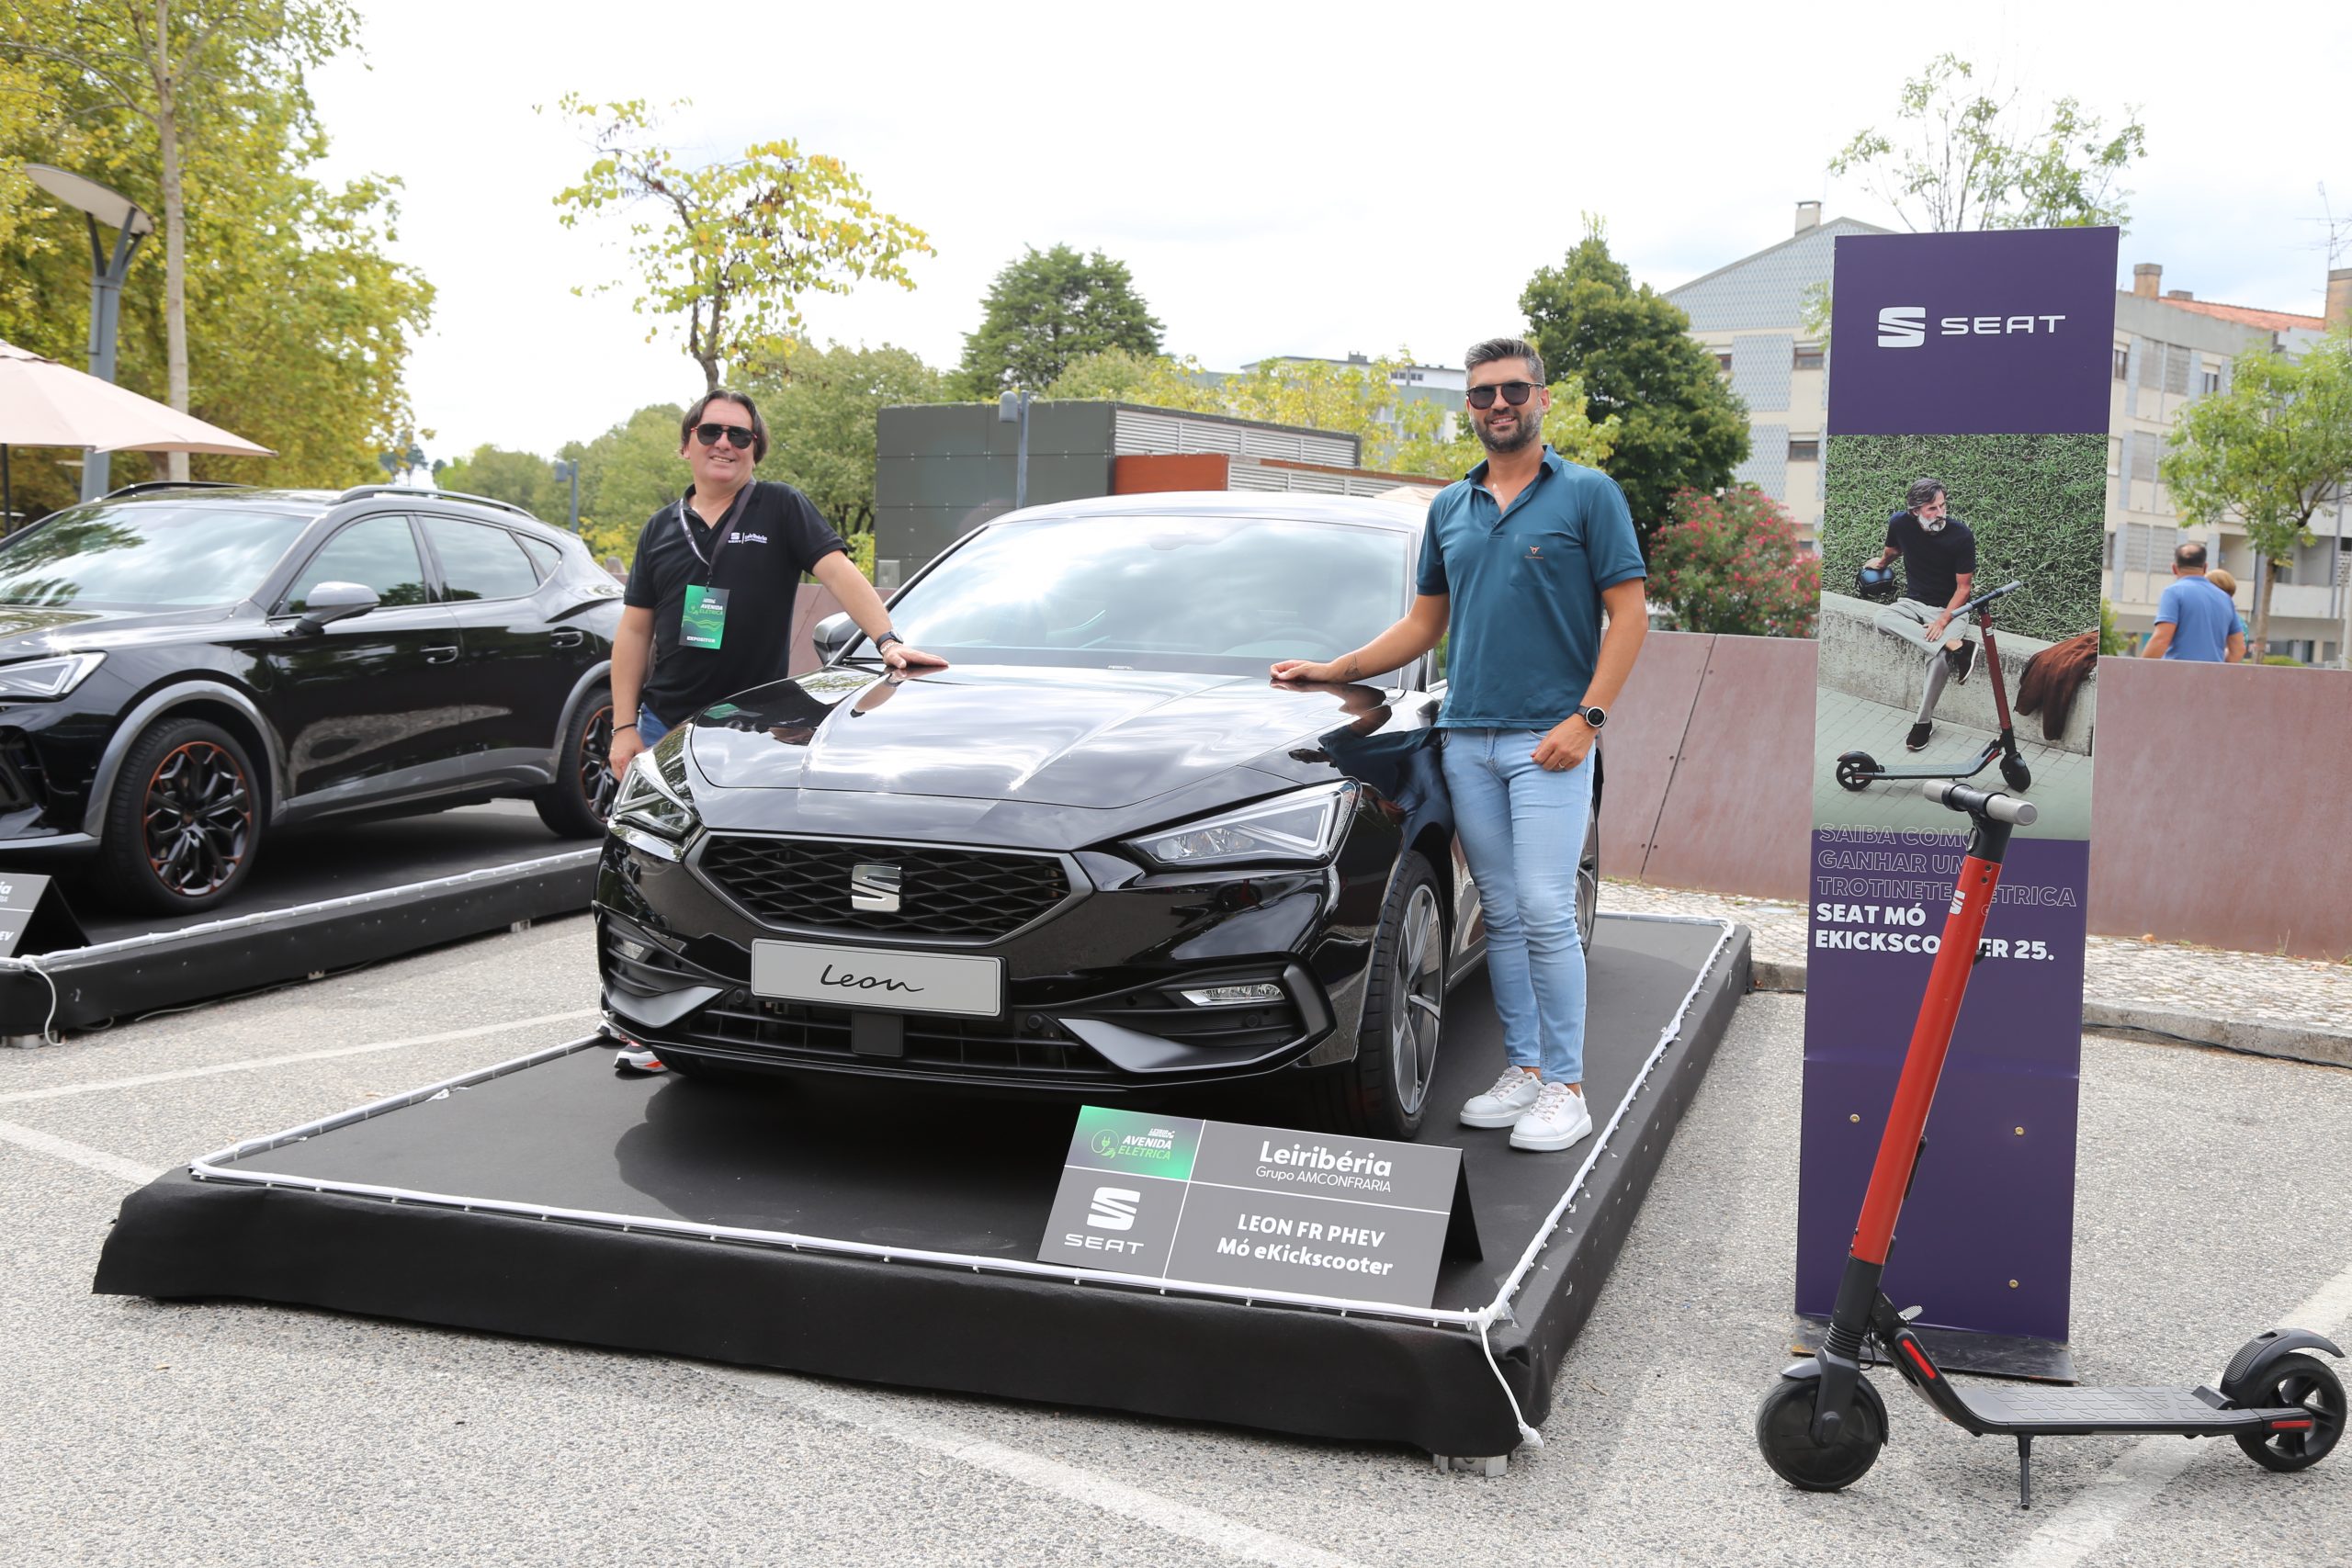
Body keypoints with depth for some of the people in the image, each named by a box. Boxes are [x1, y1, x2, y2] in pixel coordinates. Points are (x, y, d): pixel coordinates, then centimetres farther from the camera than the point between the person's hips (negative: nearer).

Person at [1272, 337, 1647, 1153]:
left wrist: (1586, 718, -13)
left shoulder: (1587, 495, 0)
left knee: (1546, 914, -8)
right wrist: (1332, 670, 11)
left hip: (1548, 742, -5)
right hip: (1466, 740, 5)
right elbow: (1424, 623, 21)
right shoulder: (1450, 509, 16)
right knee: (1502, 916, 8)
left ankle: (1565, 1086, 0)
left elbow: (1628, 613, -4)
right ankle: (1522, 1069, 17)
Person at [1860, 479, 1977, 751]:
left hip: (1948, 608, -4)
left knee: (1939, 658, -31)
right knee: (1883, 618, -31)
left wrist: (1943, 622, -24)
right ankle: (1956, 647, -34)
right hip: (1913, 602, 4)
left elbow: (1963, 587, -14)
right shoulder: (1900, 523, -11)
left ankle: (1924, 721, -15)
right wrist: (1881, 561, 38)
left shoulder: (1961, 535, -20)